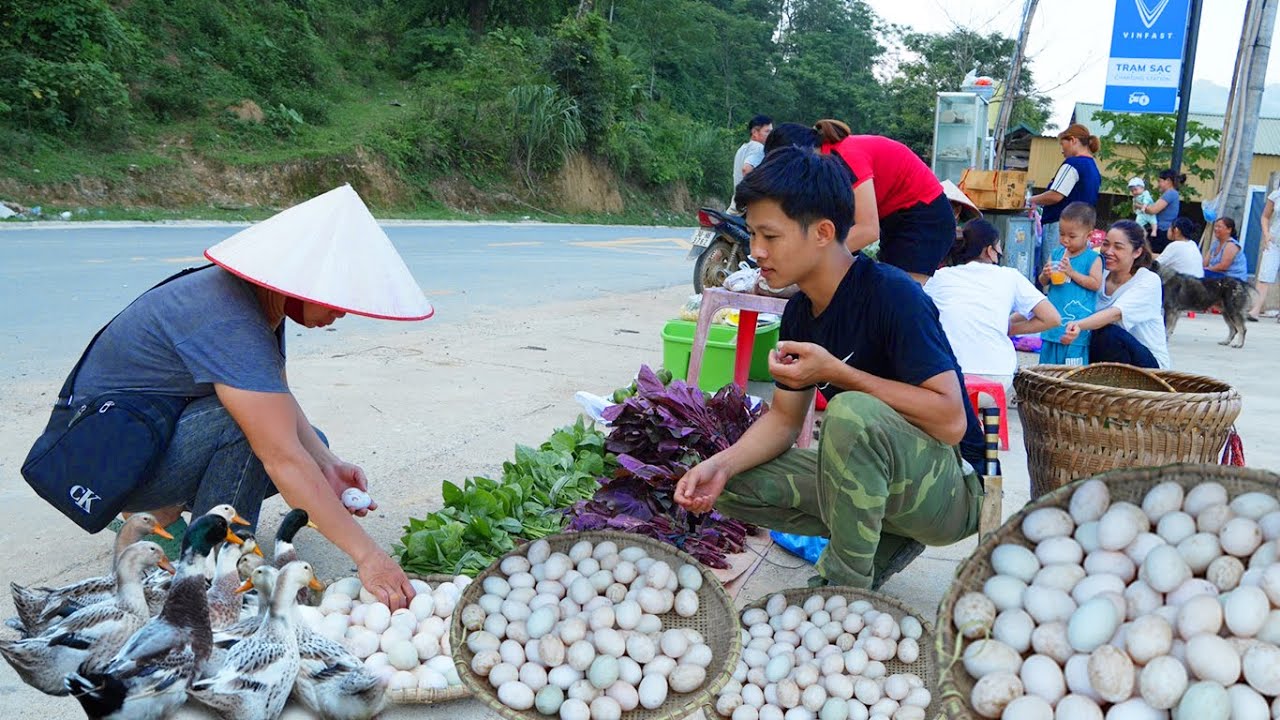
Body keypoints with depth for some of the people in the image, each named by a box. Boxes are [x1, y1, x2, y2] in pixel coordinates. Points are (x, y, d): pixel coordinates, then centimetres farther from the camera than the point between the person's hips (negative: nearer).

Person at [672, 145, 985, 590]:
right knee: (728, 485, -2)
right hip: (874, 477, 8)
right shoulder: (800, 312, 2)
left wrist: (836, 372, -28)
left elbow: (951, 420, -28)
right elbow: (785, 417, 7)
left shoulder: (890, 294, -22)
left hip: (952, 491, -8)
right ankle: (886, 539, 4)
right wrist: (722, 464, -11)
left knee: (853, 412, -36)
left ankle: (847, 586, -16)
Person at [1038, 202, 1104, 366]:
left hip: (1077, 321, -5)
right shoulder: (1056, 254, 10)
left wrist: (1072, 272, -17)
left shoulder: (1093, 258, -3)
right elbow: (1043, 283, 15)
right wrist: (1045, 275, -7)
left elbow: (1096, 284, -12)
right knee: (1048, 362, 11)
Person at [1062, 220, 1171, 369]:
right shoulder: (1101, 276, 5)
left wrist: (1079, 325, -50)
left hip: (1148, 363, -5)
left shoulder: (1149, 281, -13)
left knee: (1107, 333, -30)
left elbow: (1116, 313, -31)